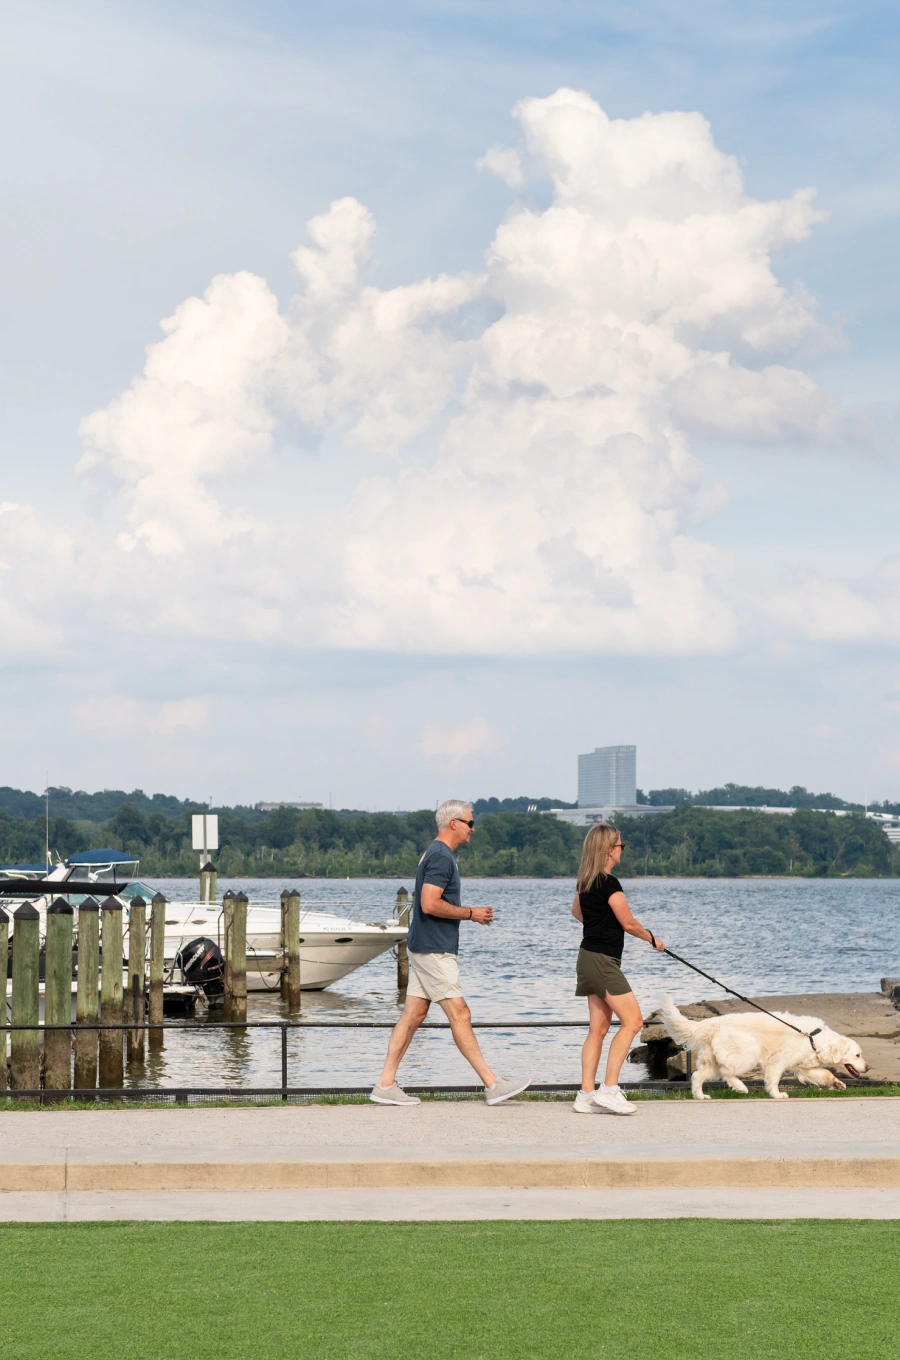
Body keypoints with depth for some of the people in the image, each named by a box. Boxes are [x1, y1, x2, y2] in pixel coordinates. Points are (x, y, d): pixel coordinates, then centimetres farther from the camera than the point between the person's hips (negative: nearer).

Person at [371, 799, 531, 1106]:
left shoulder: (436, 854, 17)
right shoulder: (441, 857, -16)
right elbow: (430, 904, -24)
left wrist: (470, 914, 14)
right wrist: (470, 913, -13)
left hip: (423, 947, 10)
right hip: (434, 950, -10)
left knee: (413, 1015, 8)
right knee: (460, 1015, -6)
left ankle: (386, 1085, 8)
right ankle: (492, 1084, -2)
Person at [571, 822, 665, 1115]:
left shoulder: (585, 881, 11)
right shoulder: (609, 882, -17)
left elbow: (576, 911, 30)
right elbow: (628, 923, -12)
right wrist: (652, 940, 5)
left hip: (589, 957, 9)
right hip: (603, 961, -9)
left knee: (599, 1027, 9)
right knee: (632, 1020, -9)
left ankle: (586, 1095, 7)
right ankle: (609, 1089, -13)